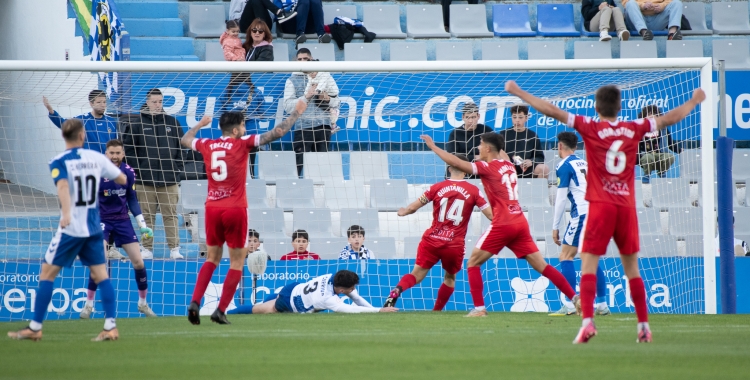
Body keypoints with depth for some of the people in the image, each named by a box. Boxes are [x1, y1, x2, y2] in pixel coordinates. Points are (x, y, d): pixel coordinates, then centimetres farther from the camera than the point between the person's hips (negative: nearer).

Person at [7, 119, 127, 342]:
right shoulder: (96, 158, 4)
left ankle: (35, 328, 3)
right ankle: (110, 327, -4)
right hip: (94, 228, 4)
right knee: (100, 274, 6)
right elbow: (122, 179, 13)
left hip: (70, 229, -4)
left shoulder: (59, 162, -8)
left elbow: (63, 186, -26)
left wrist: (67, 213, -41)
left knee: (47, 273, 3)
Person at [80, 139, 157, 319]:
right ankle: (88, 305, -9)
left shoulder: (128, 172, -1)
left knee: (138, 262, 1)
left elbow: (132, 200, 10)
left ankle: (143, 303, 20)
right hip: (102, 220, -4)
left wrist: (142, 224, 8)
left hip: (123, 220, 4)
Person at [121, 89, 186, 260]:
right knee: (147, 216, 2)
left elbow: (181, 148, 12)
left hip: (169, 180, 1)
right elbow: (128, 148, 3)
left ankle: (174, 249, 3)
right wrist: (135, 169, -4)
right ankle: (147, 248, 7)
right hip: (145, 180, -1)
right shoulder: (136, 123, 3)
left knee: (171, 215, 1)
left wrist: (178, 169, 4)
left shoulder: (172, 122, 9)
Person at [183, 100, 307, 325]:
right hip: (235, 209, -5)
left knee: (212, 258, 17)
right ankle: (220, 311, -2)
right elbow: (277, 132, -6)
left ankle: (195, 303, 0)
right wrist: (296, 113, 5)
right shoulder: (242, 144, -6)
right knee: (237, 262, 5)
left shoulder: (207, 145, 6)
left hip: (212, 208, 5)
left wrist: (200, 124, 44)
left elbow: (185, 140, 28)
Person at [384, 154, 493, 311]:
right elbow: (492, 215, 0)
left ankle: (396, 291, -26)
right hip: (455, 245, -1)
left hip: (431, 240, 1)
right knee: (450, 277, 23)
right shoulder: (473, 191, -1)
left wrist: (403, 212, 26)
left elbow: (412, 208, 4)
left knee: (417, 274, 3)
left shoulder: (437, 188, 2)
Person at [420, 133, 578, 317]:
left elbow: (456, 163, -8)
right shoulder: (508, 165, 16)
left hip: (502, 225, -6)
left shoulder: (488, 167, -3)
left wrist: (433, 146, 0)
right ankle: (575, 298, -5)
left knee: (473, 262, 5)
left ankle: (479, 308, -5)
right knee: (541, 266, 5)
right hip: (520, 224, 6)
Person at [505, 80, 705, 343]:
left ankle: (588, 321, -22)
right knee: (632, 267, 13)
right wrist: (694, 101, 35)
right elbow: (671, 118, 18)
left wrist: (518, 92, 4)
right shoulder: (634, 129, 5)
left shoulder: (591, 128, -3)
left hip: (600, 205, -3)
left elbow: (551, 111, -4)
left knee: (588, 263, -5)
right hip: (627, 206, 3)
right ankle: (644, 326, 14)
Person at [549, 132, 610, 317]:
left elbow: (561, 198, -6)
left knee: (566, 256, -4)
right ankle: (602, 304, 11)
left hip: (582, 213, -8)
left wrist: (555, 226, -3)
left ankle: (569, 304, -13)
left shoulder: (564, 166, 0)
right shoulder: (584, 164, 22)